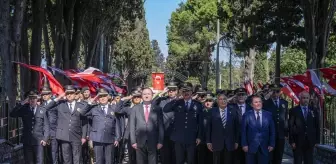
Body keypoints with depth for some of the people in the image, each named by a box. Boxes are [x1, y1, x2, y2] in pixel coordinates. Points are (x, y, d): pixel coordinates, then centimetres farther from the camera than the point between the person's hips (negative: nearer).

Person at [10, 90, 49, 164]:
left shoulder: (42, 110, 6)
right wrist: (21, 103, -11)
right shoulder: (24, 109, 8)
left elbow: (46, 125, 5)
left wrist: (45, 138, -4)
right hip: (27, 141, 1)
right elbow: (12, 114, -6)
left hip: (38, 141, -1)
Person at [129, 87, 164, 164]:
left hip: (153, 142, -1)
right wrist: (133, 141, -2)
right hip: (140, 142, 1)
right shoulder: (135, 109, 6)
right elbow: (132, 126, 5)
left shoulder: (157, 109, 5)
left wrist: (160, 141, -2)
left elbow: (161, 126, 4)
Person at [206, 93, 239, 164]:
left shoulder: (233, 111, 3)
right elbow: (208, 127, 3)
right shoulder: (213, 111, 2)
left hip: (230, 143, 1)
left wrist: (236, 141, 3)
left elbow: (237, 127, 5)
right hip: (217, 143, 0)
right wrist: (208, 141, 0)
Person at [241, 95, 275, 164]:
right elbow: (243, 131, 0)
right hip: (251, 147, -1)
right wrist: (244, 144, -6)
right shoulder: (247, 115, -1)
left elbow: (272, 131, 6)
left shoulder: (268, 115, 5)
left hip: (264, 147, 1)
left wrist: (272, 144, 1)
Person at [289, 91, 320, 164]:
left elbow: (317, 126, 9)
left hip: (310, 142, 3)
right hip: (298, 142, -2)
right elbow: (290, 127, -3)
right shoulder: (294, 111, -1)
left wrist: (317, 140, 4)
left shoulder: (314, 111, 8)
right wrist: (292, 141, -8)